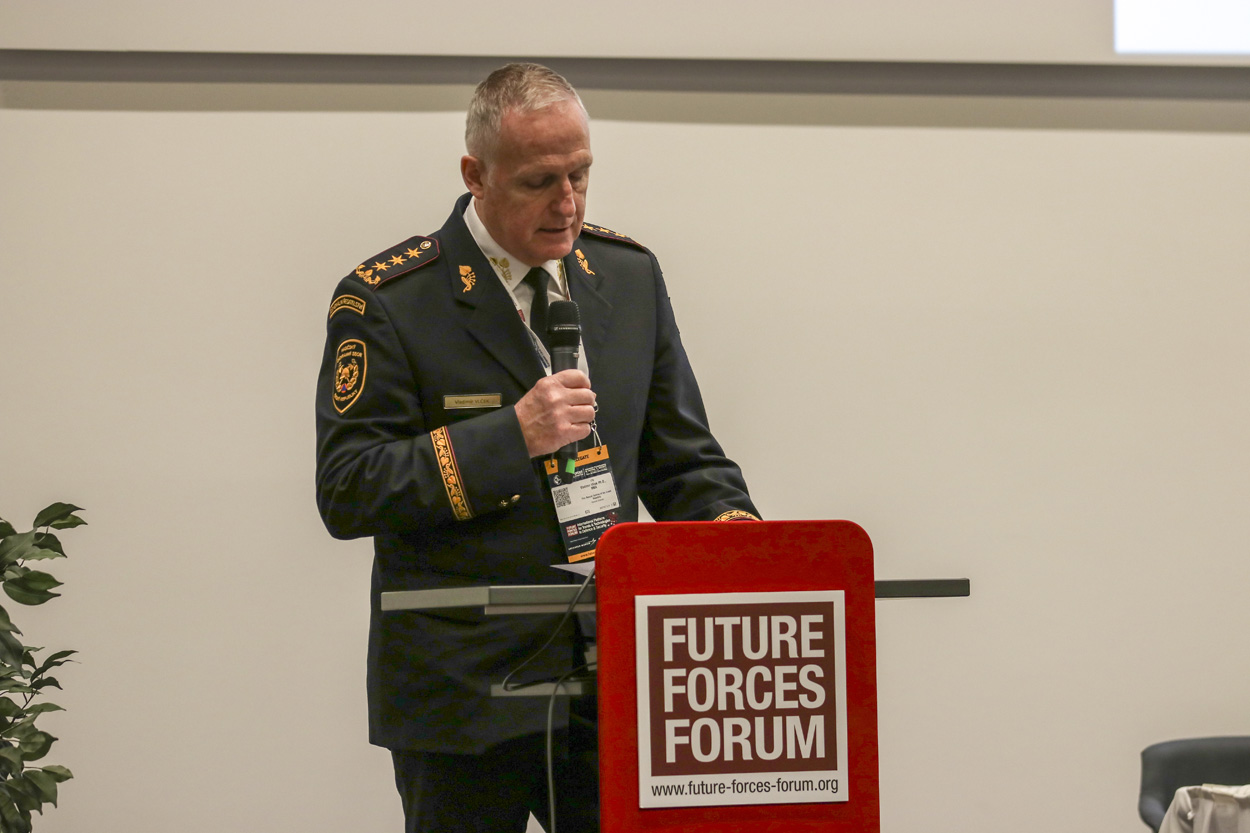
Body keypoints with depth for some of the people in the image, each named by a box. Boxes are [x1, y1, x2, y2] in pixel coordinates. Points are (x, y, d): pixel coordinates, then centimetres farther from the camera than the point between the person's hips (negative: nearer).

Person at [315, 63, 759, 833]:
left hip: (610, 682, 4)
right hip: (466, 689, -4)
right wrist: (509, 436, -19)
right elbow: (346, 493, -11)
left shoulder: (630, 276, 10)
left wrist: (726, 522, -8)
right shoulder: (389, 301, -6)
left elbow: (679, 456, 14)